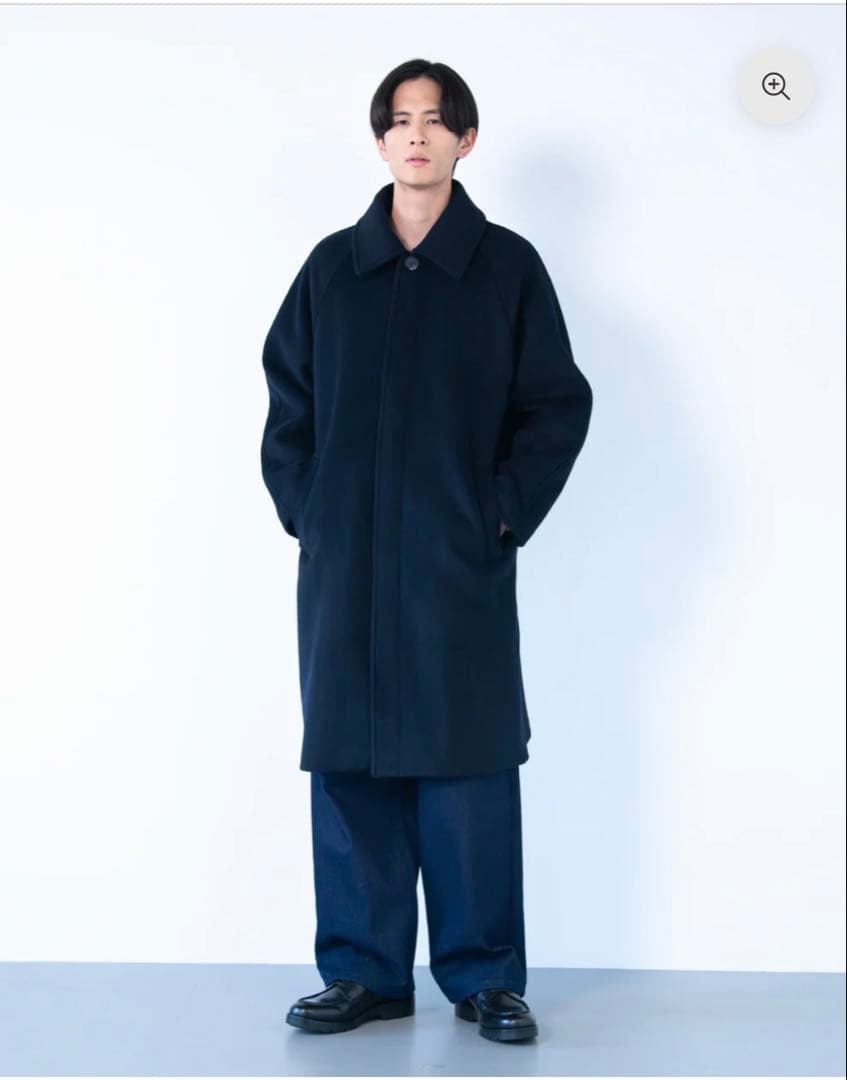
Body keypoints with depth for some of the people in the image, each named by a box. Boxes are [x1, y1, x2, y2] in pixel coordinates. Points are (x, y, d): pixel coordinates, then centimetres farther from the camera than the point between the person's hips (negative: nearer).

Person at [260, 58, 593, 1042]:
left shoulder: (507, 268, 3)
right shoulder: (332, 268, 9)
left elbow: (559, 405, 2)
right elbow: (287, 401, 13)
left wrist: (504, 514, -5)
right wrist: (303, 510, 3)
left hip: (461, 561, -2)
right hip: (344, 563, 3)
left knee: (468, 763, 0)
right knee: (350, 762, 5)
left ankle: (484, 977, 11)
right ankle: (365, 972, 15)